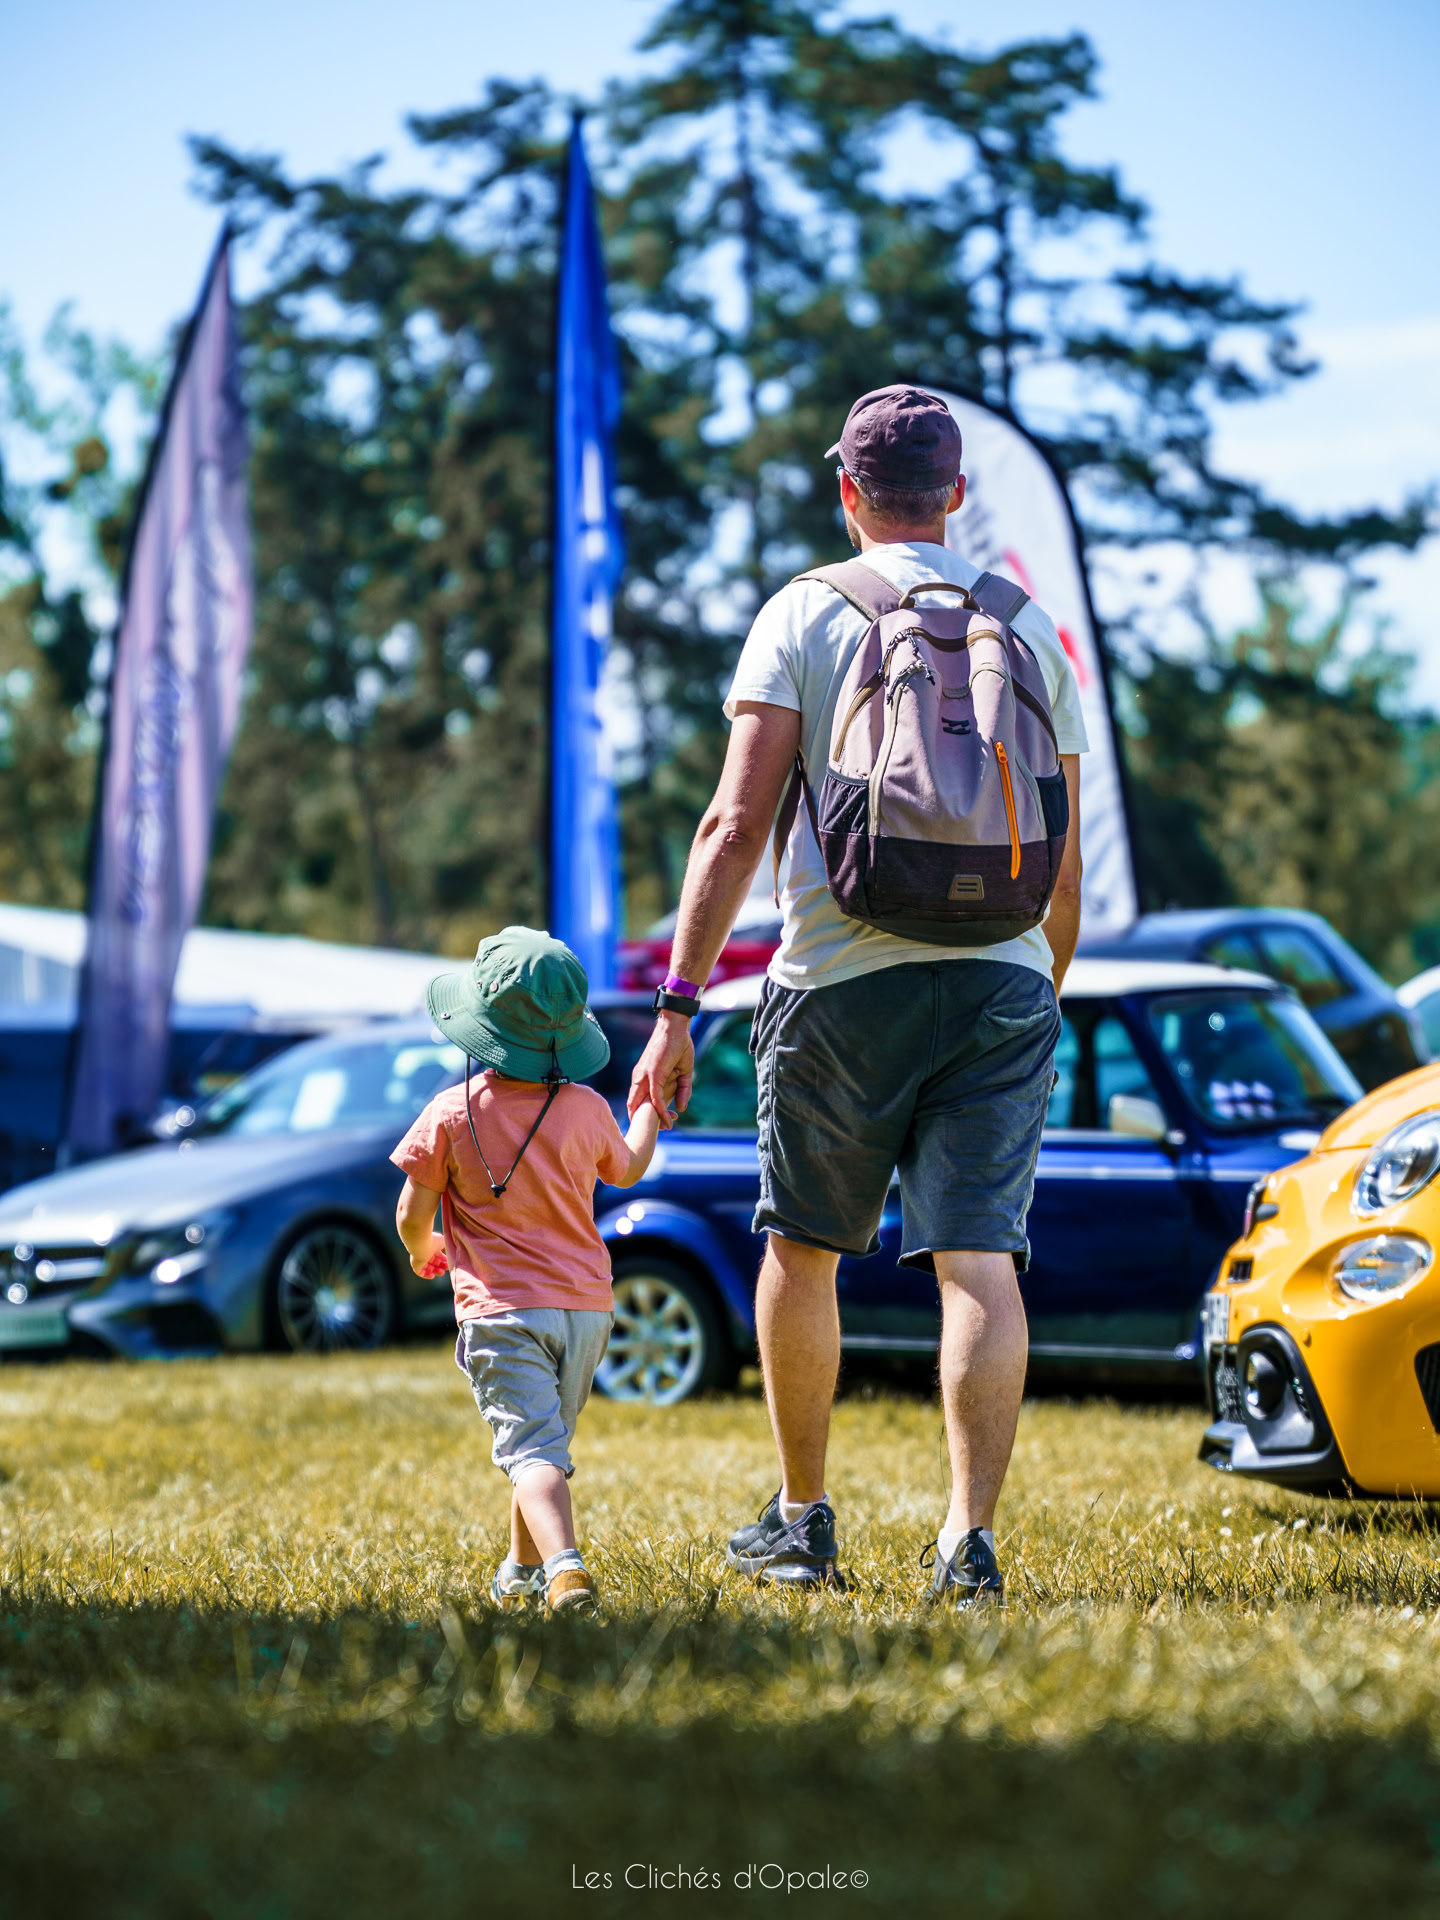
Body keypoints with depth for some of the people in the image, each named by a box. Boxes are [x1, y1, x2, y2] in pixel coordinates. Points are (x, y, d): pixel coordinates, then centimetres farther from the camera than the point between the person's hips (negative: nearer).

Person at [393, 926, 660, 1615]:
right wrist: (652, 1107, 42)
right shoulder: (587, 1110, 1)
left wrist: (422, 1250, 21)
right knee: (549, 1441, 21)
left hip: (501, 1308, -4)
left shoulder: (451, 1113, -8)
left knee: (532, 1450, -15)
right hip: (586, 1306, 4)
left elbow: (412, 1214, -3)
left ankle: (565, 1567, -36)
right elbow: (627, 1170, 22)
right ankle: (521, 1570, 34)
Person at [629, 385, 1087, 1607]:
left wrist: (678, 1009, -8)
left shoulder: (804, 615, 1)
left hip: (841, 979, -2)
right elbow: (1063, 865, 15)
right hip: (999, 979, 2)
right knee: (979, 1260, -3)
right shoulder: (1031, 630, 12)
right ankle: (970, 1535, -13)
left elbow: (737, 826, -8)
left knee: (803, 1248, 14)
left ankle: (803, 1522, 24)